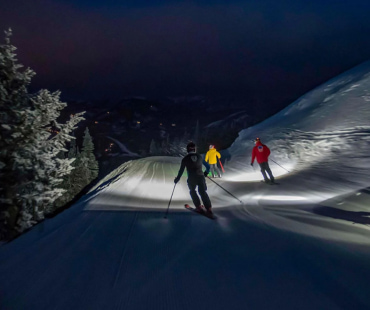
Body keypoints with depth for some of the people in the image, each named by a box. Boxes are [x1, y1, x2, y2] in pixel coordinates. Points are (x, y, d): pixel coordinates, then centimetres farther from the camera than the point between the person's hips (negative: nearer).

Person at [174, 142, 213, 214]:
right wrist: (206, 173, 32)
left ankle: (199, 207, 18)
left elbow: (181, 170, -2)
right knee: (203, 192, 12)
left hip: (191, 178, -2)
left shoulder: (185, 158, -2)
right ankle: (209, 209, 4)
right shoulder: (199, 156, 7)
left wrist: (177, 179, 10)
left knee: (192, 191, 23)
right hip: (201, 177, 2)